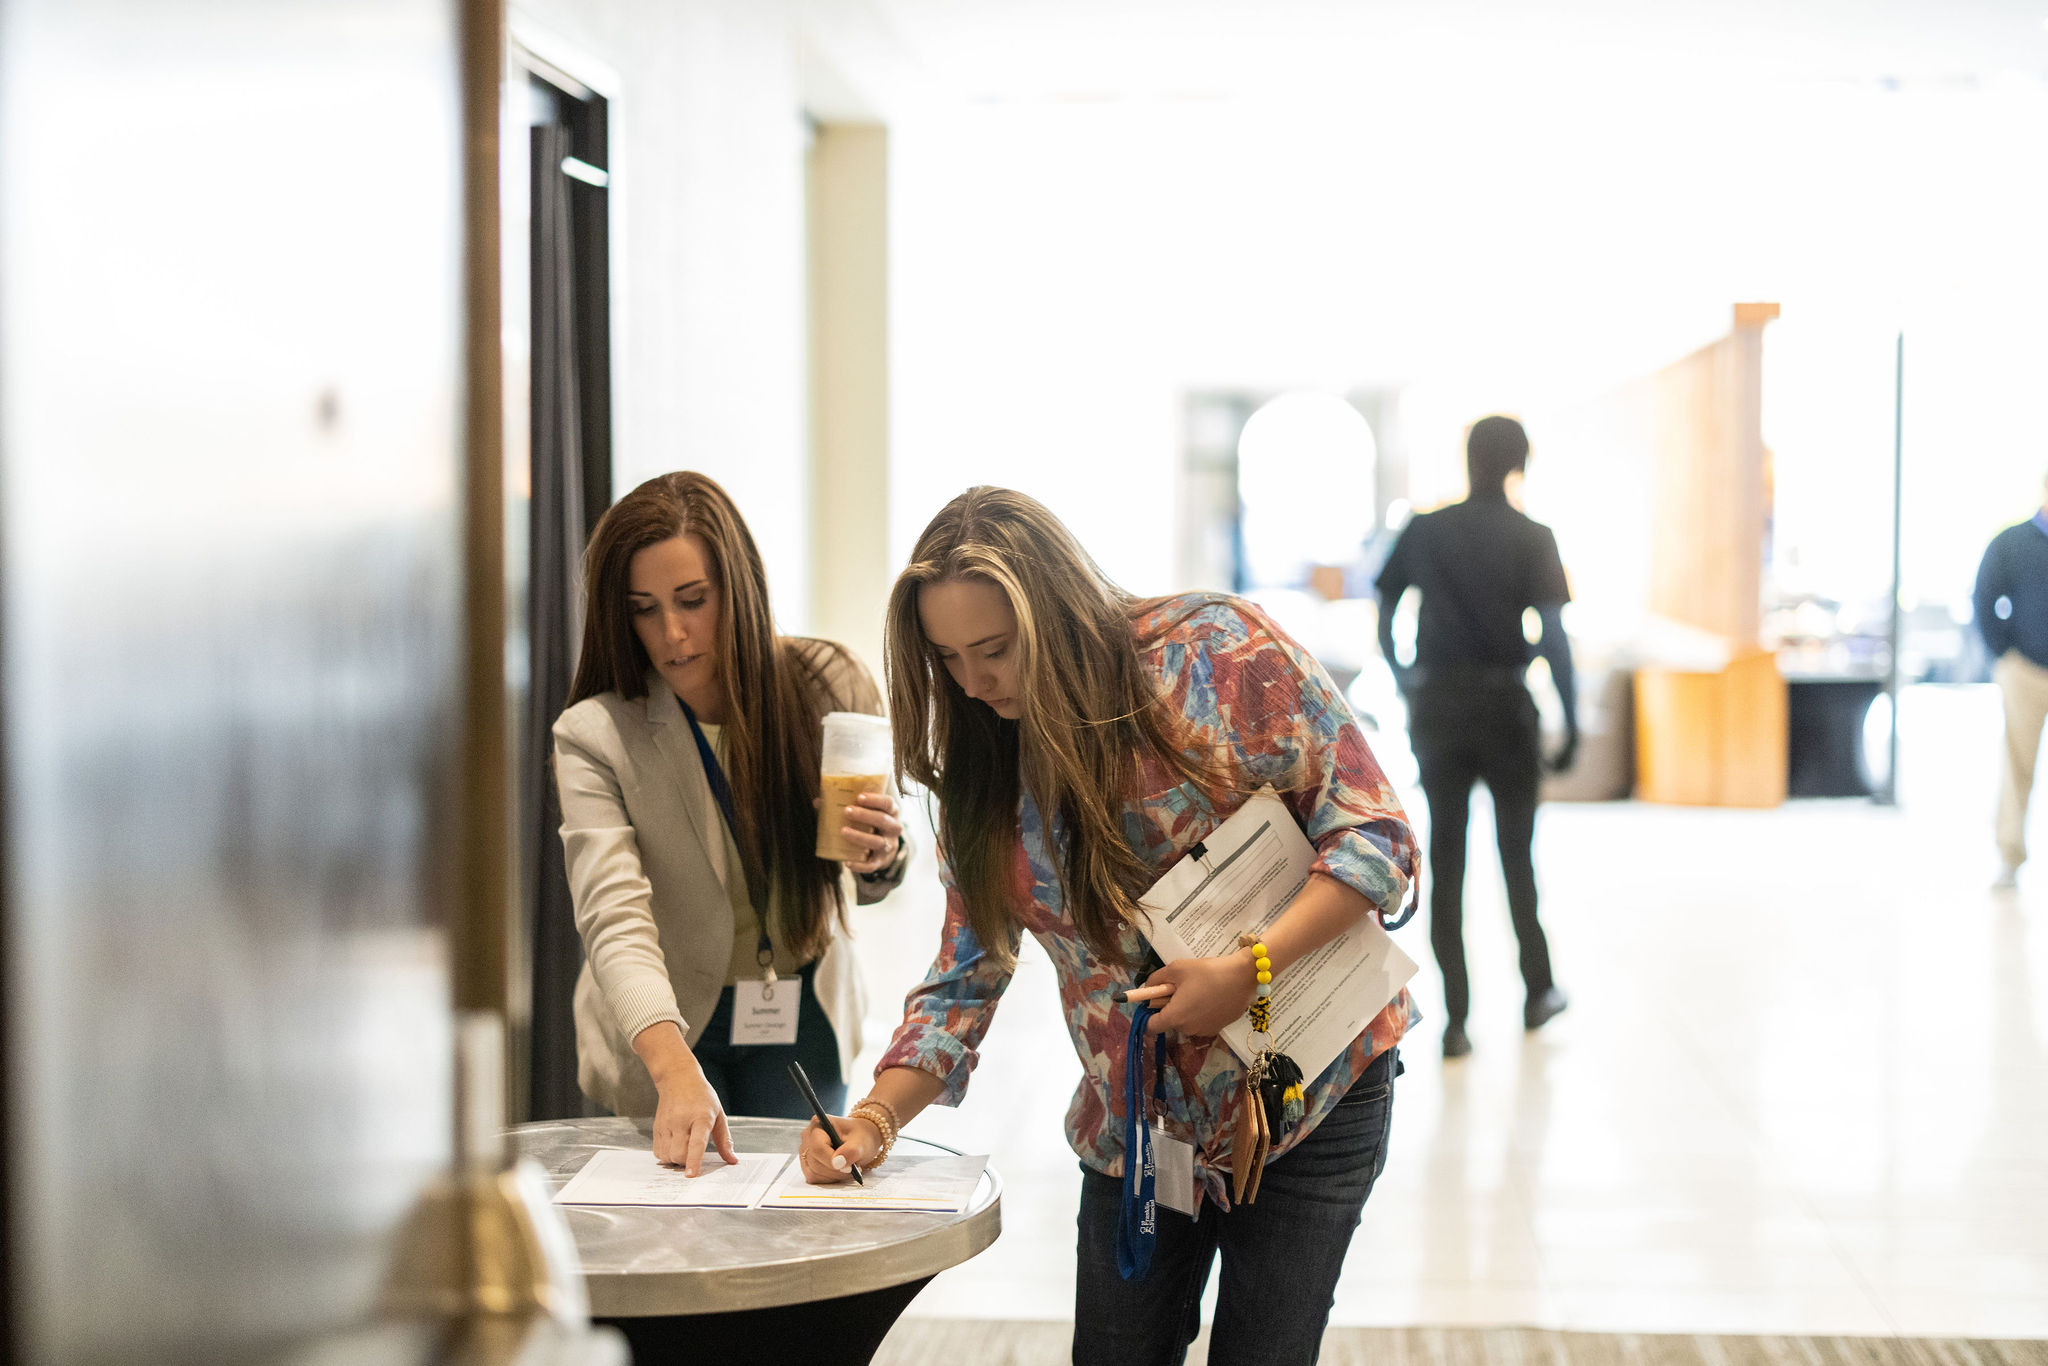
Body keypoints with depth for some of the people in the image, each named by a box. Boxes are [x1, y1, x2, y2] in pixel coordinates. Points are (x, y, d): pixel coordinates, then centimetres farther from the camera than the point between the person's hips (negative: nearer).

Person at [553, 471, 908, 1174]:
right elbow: (614, 919, -31)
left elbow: (866, 881, 1)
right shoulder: (594, 736, -20)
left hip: (803, 1016, 2)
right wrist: (676, 1071, -46)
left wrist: (880, 857, -24)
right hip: (665, 1026, -2)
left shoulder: (828, 683, -13)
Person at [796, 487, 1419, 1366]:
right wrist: (876, 1119, -14)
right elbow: (965, 978, 2)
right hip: (1135, 1124, 4)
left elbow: (1373, 836, -14)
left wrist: (1247, 971, -26)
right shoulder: (986, 772, -1)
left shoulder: (1222, 652, -15)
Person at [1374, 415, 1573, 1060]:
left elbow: (1385, 620, 6)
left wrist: (1407, 690, 20)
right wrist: (1572, 723, -5)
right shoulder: (1532, 538, -3)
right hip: (1505, 703, -1)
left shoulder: (1424, 530, 3)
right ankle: (1538, 991, 28)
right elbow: (1553, 637, -10)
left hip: (1437, 705, 1)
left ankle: (1455, 1018, 2)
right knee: (1517, 851, 15)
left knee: (1445, 860, 4)